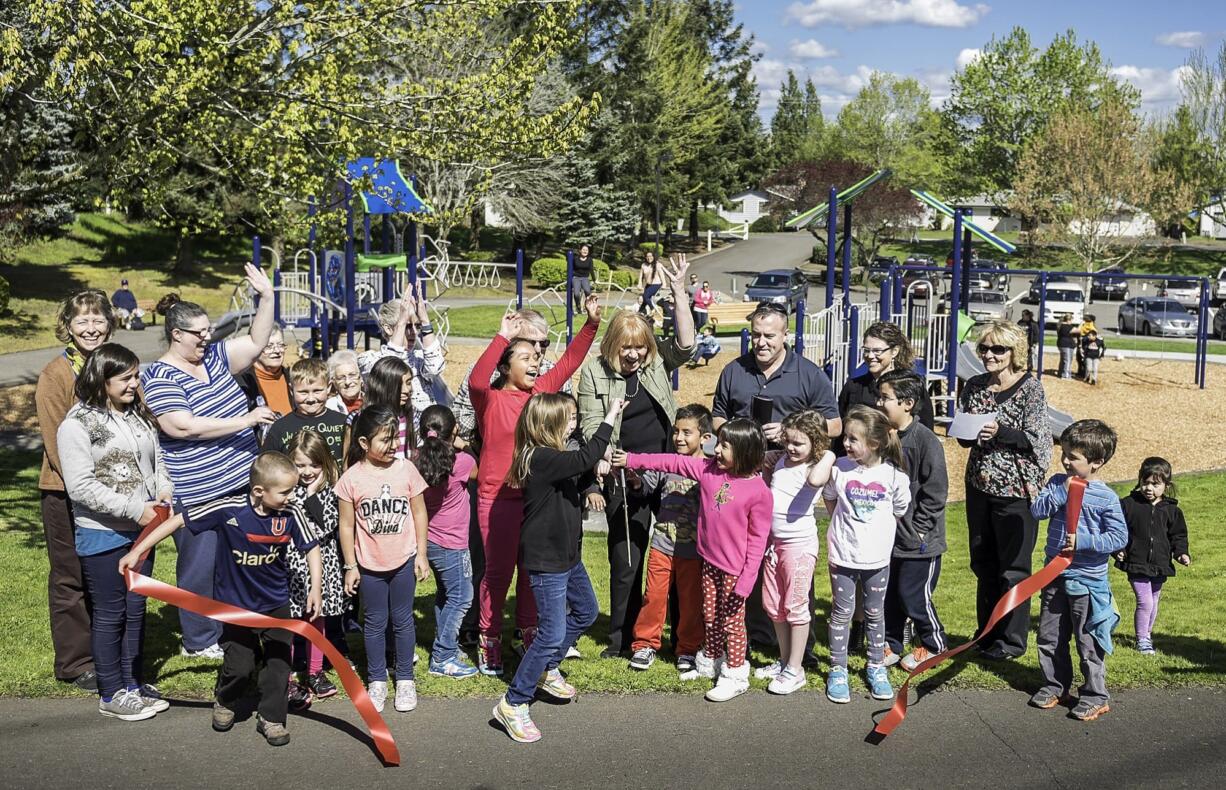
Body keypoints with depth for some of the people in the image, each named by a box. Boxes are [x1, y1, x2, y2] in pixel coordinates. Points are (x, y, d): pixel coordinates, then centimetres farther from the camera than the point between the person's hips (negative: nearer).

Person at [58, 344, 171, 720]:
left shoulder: (138, 415, 6)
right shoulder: (77, 424, -15)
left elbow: (156, 461, 16)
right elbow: (80, 486, -20)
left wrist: (163, 490, -6)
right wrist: (135, 509, -22)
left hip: (141, 531, 7)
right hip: (102, 535, -7)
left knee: (136, 609, 15)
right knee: (109, 614, 4)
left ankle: (133, 684, 28)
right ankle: (112, 694, 17)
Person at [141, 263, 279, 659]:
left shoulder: (214, 357, 9)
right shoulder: (160, 378, -14)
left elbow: (256, 342, 8)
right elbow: (182, 426, -24)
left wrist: (267, 297, -5)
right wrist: (244, 420, -23)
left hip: (241, 482, 8)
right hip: (196, 493, -8)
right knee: (202, 564, 2)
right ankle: (200, 640, 17)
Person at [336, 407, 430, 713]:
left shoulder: (406, 469, -8)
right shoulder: (351, 479, -12)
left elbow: (419, 514, 0)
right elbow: (347, 526, -4)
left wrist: (421, 555, 0)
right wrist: (350, 566, -2)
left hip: (404, 561, 1)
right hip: (370, 563, -1)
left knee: (402, 619, 11)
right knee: (375, 622, 12)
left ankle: (405, 679, 25)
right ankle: (377, 681, 25)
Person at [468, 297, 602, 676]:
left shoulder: (541, 392, 6)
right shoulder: (491, 399, -9)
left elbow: (569, 360, 6)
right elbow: (477, 379, -30)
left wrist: (591, 323, -4)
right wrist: (503, 337, -34)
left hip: (536, 496, 5)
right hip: (498, 498, -5)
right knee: (498, 571, 4)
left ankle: (530, 635, 28)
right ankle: (489, 643, 17)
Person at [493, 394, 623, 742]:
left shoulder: (553, 457, 7)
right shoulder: (541, 459, -25)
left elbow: (582, 472, 13)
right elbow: (585, 458, -34)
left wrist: (597, 469, -5)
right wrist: (610, 419, -28)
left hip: (567, 556, 10)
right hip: (546, 561, -10)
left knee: (586, 611, 26)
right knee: (553, 633, -8)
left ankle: (547, 670, 41)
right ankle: (513, 704, 3)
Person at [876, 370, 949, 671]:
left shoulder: (925, 440, -16)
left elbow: (935, 491, -15)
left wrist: (919, 528, -13)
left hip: (918, 540, -6)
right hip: (887, 536, 6)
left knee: (913, 595, 3)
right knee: (887, 593, 13)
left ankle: (932, 644, 24)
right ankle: (891, 645, 30)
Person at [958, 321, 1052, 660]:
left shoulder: (1030, 388, -9)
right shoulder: (974, 386, 7)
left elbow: (1038, 440, -12)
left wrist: (1000, 433, -23)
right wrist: (968, 434, -9)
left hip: (1015, 489, -6)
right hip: (980, 484, 6)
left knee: (1013, 566, 3)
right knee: (983, 562, 15)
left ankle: (1012, 639, 15)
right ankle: (987, 633, 29)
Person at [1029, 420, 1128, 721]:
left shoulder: (1106, 498, -13)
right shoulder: (1058, 482, 1)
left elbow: (1119, 537, -14)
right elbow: (1037, 510, -8)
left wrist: (1082, 542, -23)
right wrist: (1062, 492, -20)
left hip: (1087, 581, -5)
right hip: (1055, 575, 5)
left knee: (1089, 641, 4)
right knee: (1049, 637, 15)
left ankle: (1095, 696, 17)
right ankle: (1055, 686, 30)